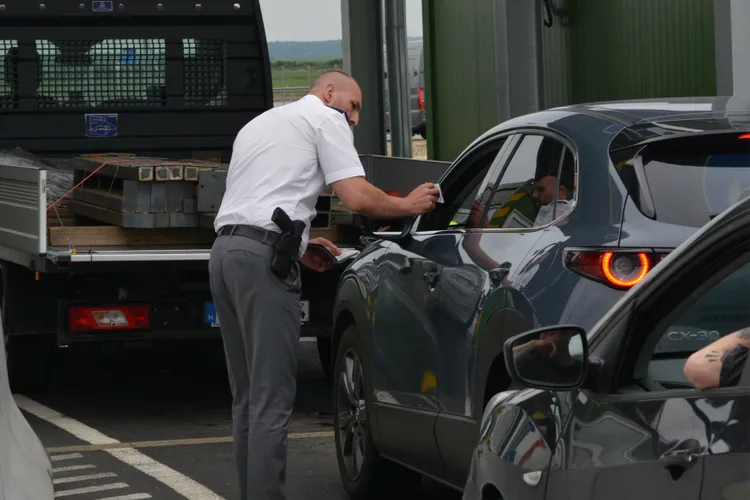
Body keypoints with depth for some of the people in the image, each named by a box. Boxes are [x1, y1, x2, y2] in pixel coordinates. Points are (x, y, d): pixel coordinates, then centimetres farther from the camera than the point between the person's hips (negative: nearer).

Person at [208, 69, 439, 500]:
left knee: (248, 396, 12)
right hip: (264, 258, -9)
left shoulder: (260, 123, 31)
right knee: (272, 399, -11)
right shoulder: (326, 119, 5)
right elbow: (358, 198, -5)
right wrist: (410, 206, 9)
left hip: (225, 249, 9)